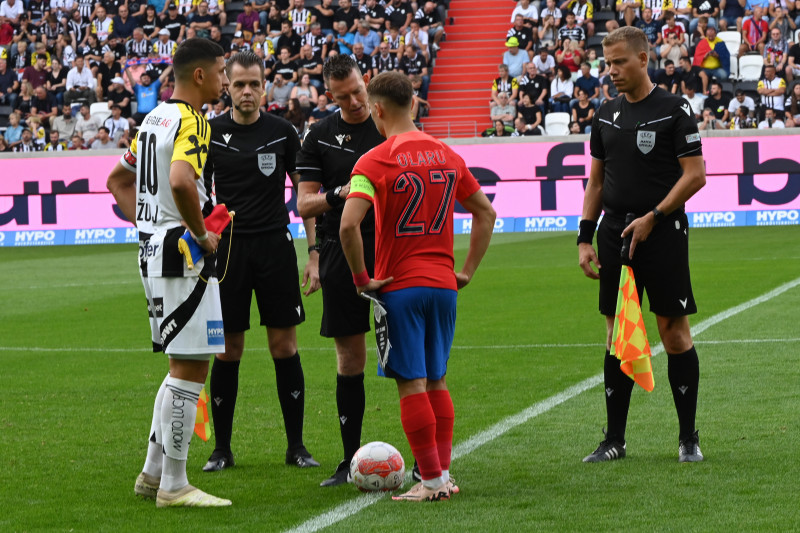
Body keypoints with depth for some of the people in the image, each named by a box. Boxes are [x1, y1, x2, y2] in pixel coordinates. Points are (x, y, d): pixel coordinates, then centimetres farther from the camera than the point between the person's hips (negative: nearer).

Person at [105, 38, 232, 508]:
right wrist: (202, 233, -19)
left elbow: (119, 178, 25)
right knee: (190, 368, -4)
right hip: (184, 256, -10)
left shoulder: (156, 117, 15)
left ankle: (154, 473, 21)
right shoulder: (191, 121, -14)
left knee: (184, 365, 18)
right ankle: (174, 486, -1)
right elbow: (180, 181, -32)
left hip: (154, 252, 10)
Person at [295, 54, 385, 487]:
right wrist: (338, 194, -14)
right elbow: (304, 204, 4)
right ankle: (351, 459, 12)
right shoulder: (320, 137, 6)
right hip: (340, 253, 1)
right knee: (350, 355, 5)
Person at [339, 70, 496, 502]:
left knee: (412, 384, -1)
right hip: (443, 285, 5)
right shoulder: (447, 155, 8)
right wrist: (467, 270, 16)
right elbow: (486, 212, 14)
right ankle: (443, 474, 16)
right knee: (436, 382, 15)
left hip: (399, 286, -5)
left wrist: (362, 279, -10)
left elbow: (349, 226, -22)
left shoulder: (374, 162, -10)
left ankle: (432, 480, -1)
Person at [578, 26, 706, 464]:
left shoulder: (673, 110, -5)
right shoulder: (606, 116, 12)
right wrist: (585, 238, 8)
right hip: (615, 233, 5)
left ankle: (689, 438, 7)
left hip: (663, 232, -5)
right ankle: (615, 439, 11)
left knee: (674, 331, -2)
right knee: (617, 333, 6)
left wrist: (653, 218, -14)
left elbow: (695, 174, -9)